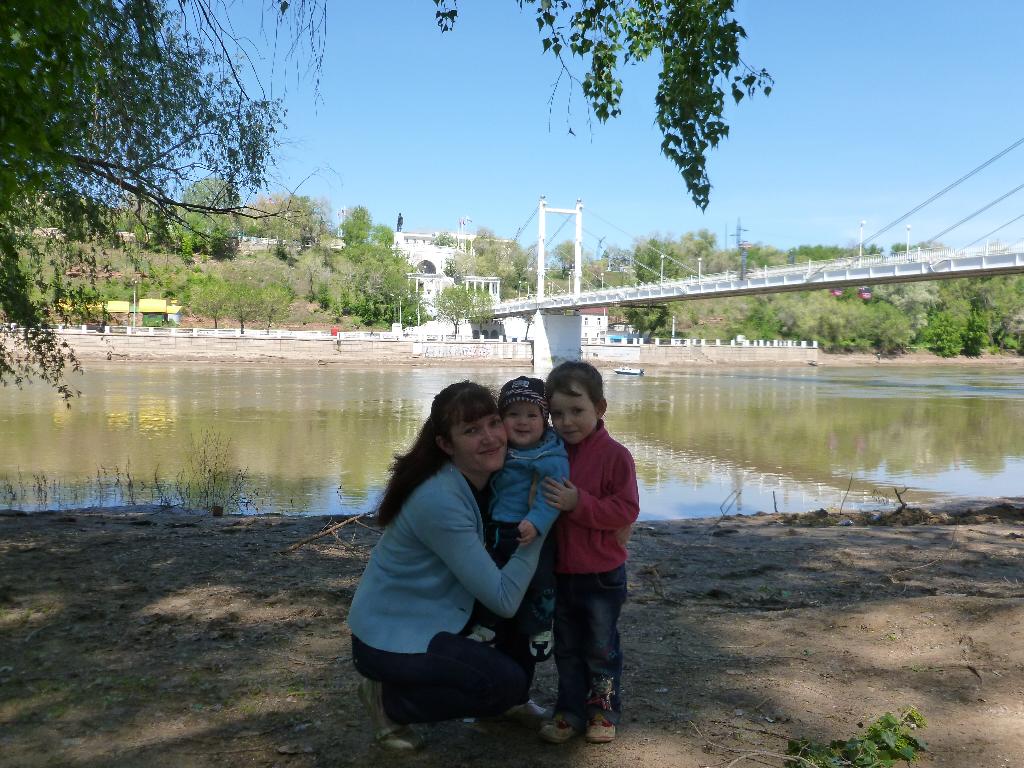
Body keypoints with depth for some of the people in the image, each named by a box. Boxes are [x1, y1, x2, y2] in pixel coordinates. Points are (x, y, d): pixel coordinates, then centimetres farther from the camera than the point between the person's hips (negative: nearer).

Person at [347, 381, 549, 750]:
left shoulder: (482, 477, -5)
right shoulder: (440, 501, -31)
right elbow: (503, 599, -28)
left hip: (430, 613, 9)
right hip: (388, 639, -9)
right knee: (508, 681, -14)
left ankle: (508, 702, 22)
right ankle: (389, 700, 2)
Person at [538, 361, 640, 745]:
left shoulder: (615, 455, -16)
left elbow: (626, 510, -20)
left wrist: (579, 503, -28)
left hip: (602, 574, -5)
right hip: (562, 571, 5)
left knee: (601, 648, 12)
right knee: (567, 648, 17)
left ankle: (604, 710, 29)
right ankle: (570, 711, 30)